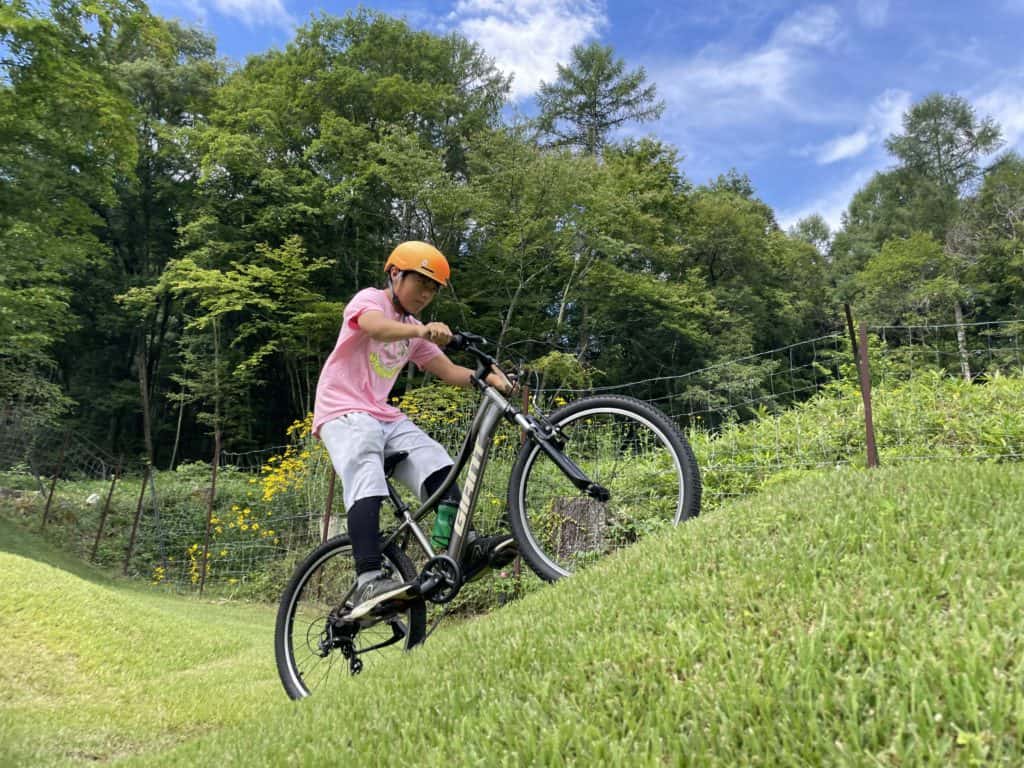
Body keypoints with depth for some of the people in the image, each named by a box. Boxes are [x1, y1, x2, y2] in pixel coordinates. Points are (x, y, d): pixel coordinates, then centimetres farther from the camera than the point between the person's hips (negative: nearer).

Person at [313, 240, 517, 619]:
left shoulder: (415, 333, 19)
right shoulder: (370, 299, -2)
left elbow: (449, 371, 7)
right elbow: (376, 327, -28)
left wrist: (488, 377, -14)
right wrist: (423, 330, -49)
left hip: (385, 415, 7)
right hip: (344, 412, -7)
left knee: (438, 466, -13)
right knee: (368, 483, -28)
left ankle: (465, 546, -11)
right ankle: (369, 582, -37)